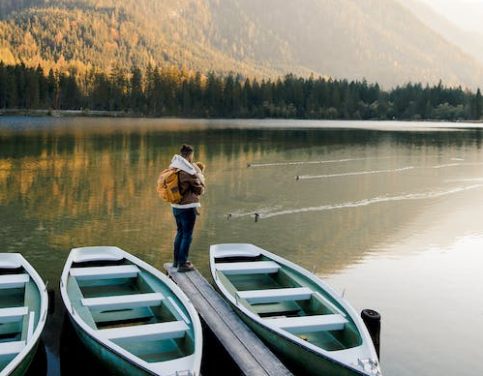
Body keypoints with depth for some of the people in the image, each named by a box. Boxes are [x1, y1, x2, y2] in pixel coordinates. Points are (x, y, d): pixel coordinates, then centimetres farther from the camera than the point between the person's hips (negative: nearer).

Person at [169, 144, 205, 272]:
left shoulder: (173, 167, 2)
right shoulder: (190, 171, -19)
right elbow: (200, 190, -12)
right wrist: (201, 179, 6)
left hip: (175, 206, 7)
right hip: (188, 207, -7)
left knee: (180, 232, 22)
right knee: (187, 236, 4)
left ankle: (176, 260, 31)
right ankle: (182, 264, 8)